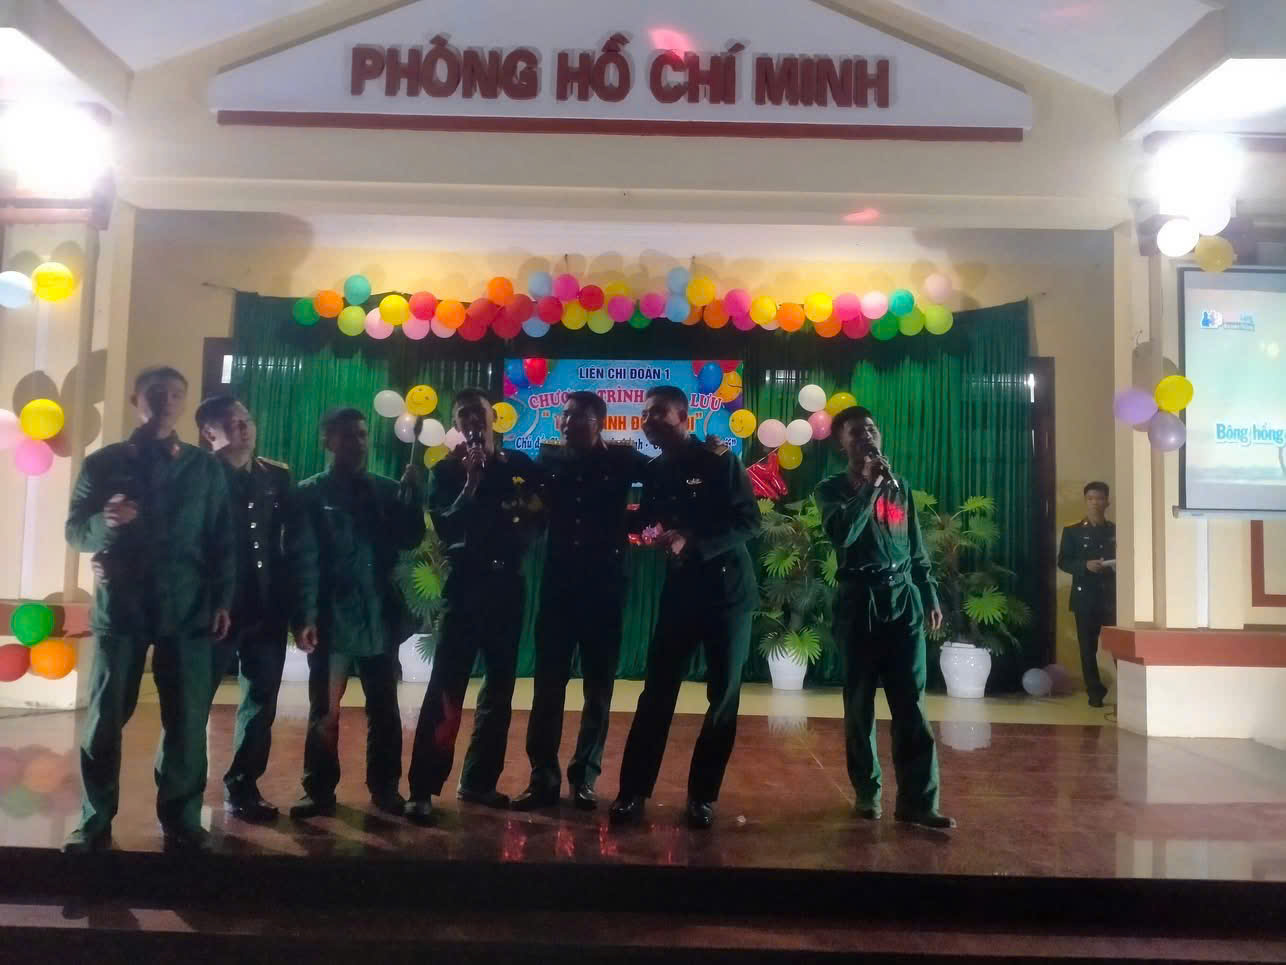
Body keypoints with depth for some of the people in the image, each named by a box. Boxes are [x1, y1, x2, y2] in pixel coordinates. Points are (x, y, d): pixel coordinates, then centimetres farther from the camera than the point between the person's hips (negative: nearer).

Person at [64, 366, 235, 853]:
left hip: (187, 610, 0)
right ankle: (95, 821, 17)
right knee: (105, 718, 5)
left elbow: (222, 540, 7)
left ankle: (182, 818, 13)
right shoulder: (104, 462, 8)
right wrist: (104, 522, -19)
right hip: (120, 606, 0)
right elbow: (75, 530, 4)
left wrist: (221, 599, -1)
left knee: (187, 720, 2)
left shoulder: (205, 468, 9)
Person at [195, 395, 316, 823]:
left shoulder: (277, 477, 7)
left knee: (261, 707, 10)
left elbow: (293, 549, 6)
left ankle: (242, 788, 24)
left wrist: (300, 614, 3)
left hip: (268, 611, 4)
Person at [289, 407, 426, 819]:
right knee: (324, 711, 7)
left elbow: (410, 539, 0)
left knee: (384, 709, 8)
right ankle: (319, 790, 18)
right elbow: (305, 559, -4)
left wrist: (413, 494, -13)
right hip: (331, 619, -2)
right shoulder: (310, 493, 1)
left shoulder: (387, 490, 8)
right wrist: (306, 617, -12)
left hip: (379, 618, 2)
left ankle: (385, 787, 20)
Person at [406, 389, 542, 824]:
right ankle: (423, 789, -6)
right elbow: (444, 527, -10)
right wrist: (471, 482, -16)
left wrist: (528, 512, -6)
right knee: (445, 687, -9)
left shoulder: (521, 465, 9)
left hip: (507, 584, 4)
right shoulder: (447, 470, 2)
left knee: (500, 684, 8)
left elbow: (538, 517, 15)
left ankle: (478, 780, 19)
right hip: (464, 584, -3)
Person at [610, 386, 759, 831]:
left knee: (724, 696, 5)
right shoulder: (655, 471, 8)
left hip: (728, 589, -3)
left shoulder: (720, 461, -7)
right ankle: (633, 791, 10)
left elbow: (749, 521, -13)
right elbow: (648, 521, 14)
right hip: (680, 590, 3)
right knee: (657, 691, 1)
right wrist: (653, 532, -10)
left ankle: (702, 795, 18)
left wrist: (693, 542, -22)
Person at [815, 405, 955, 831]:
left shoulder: (900, 486, 13)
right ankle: (867, 792, 17)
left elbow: (916, 548, 18)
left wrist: (930, 596, 14)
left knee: (911, 705, -2)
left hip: (903, 601, 3)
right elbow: (842, 535, -19)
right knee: (860, 703, 4)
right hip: (859, 603, -2)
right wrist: (870, 485, -15)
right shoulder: (832, 488, 1)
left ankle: (918, 800, 0)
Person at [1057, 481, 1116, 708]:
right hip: (1085, 597, 0)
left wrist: (1119, 566, -10)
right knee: (1088, 647, 2)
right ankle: (1095, 692, 10)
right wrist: (1085, 565, -15)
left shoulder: (1117, 531, 12)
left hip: (1112, 596, 0)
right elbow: (1063, 562, 2)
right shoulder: (1072, 531, 8)